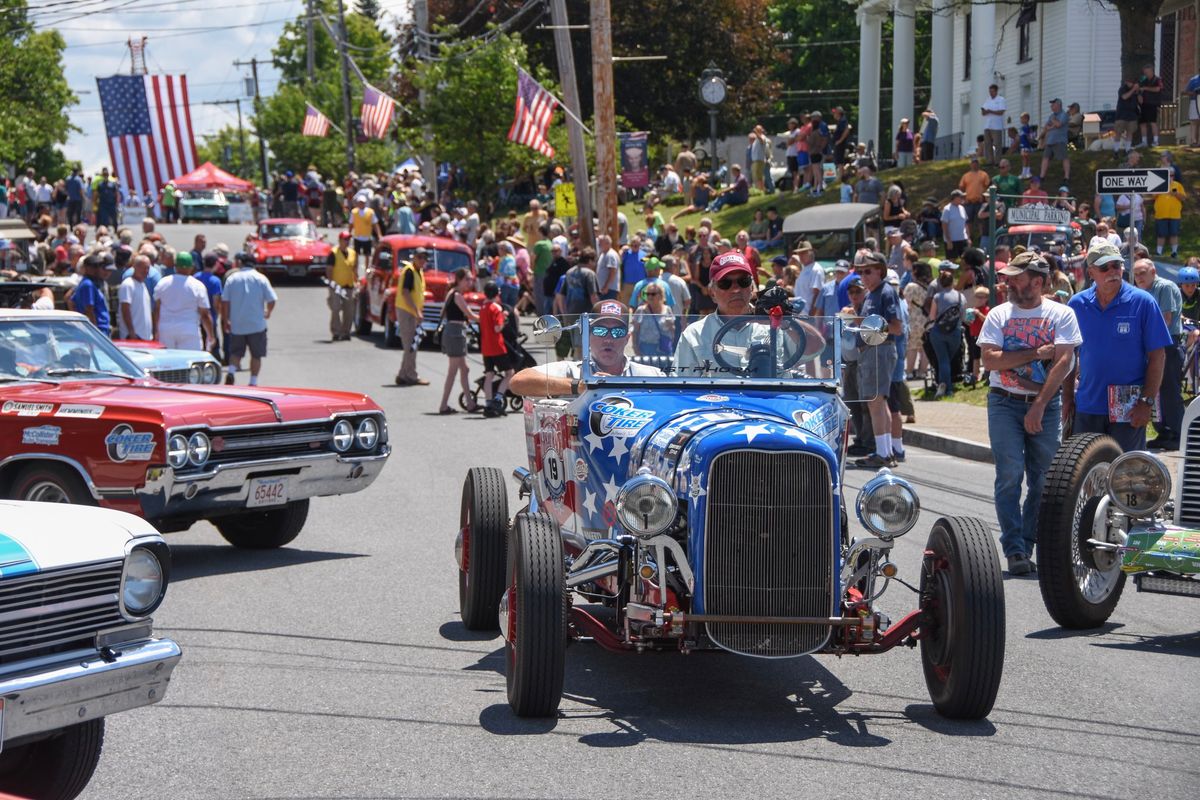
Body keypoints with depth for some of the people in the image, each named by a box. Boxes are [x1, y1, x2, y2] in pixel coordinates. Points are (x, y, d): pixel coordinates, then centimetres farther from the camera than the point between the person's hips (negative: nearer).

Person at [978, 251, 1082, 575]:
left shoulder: (1061, 314, 1)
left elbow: (1063, 362, -8)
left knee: (1044, 479, 3)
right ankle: (1014, 551, -9)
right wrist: (1036, 353, -11)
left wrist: (1039, 406, -16)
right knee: (1010, 476, -9)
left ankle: (1028, 545, 14)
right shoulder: (999, 315, 6)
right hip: (1005, 404, 0)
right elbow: (989, 359, -6)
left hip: (1046, 405, 0)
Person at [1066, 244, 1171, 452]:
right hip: (1087, 407, 3)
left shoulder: (1143, 302, -6)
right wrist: (1067, 397, 6)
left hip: (1128, 409, -3)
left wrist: (1147, 402, -12)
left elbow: (1157, 355, -6)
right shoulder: (1077, 305, 3)